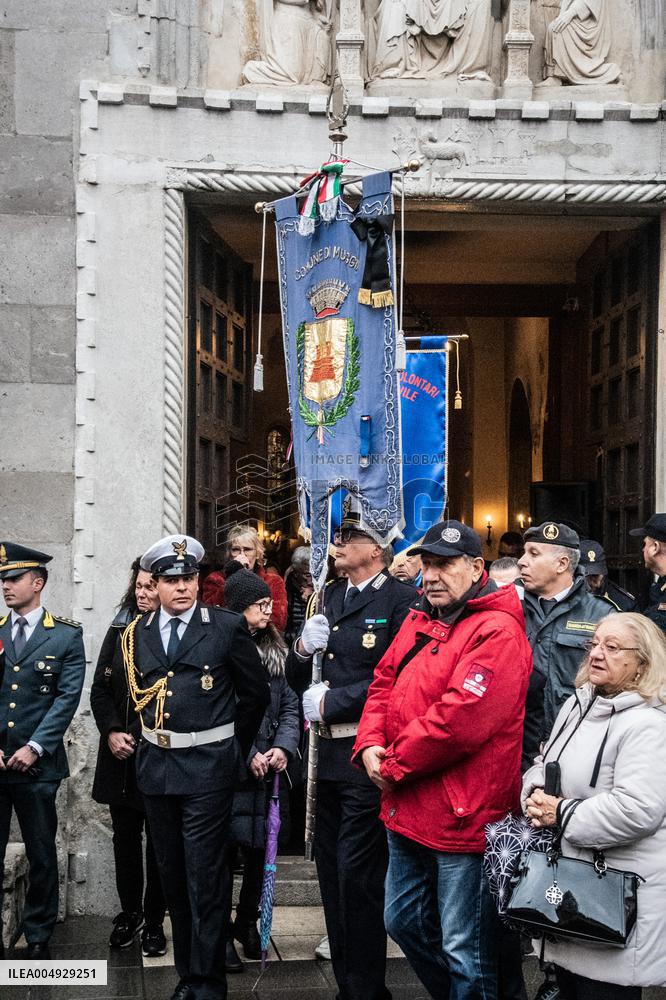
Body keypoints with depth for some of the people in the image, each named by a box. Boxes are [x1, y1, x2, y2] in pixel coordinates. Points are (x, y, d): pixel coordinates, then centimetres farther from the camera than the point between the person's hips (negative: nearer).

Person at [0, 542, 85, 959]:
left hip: (37, 764, -2)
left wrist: (35, 748, -11)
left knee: (42, 855, 7)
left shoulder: (67, 635, 2)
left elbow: (68, 697, -4)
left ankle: (39, 936, 22)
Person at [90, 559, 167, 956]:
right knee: (125, 836, 12)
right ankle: (129, 912, 28)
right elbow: (100, 689, 9)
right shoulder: (120, 631, 8)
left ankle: (154, 920, 19)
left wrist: (139, 736, -13)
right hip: (120, 757, 4)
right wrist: (112, 731, -5)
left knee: (159, 841, 6)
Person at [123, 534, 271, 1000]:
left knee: (204, 879, -2)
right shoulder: (137, 633, 5)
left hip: (208, 768, -5)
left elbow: (256, 692, 3)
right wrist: (152, 739, 12)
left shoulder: (227, 626, -6)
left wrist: (234, 747, 8)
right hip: (155, 766, 5)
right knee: (173, 875, 15)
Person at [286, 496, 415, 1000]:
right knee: (333, 875, 16)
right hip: (328, 755, 8)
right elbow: (298, 679, 16)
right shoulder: (330, 598, 12)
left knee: (358, 878, -1)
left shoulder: (402, 600, -11)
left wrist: (330, 703, -15)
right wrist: (303, 648, -6)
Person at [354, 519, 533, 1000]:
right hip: (408, 811, 9)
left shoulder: (497, 632, -17)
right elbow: (383, 685, 14)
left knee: (466, 950, 3)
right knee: (404, 922, 24)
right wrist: (370, 746, -4)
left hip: (462, 816, -9)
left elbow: (459, 719, -25)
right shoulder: (419, 622, 11)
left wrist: (394, 766, -15)